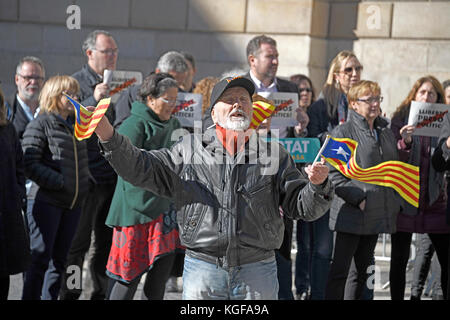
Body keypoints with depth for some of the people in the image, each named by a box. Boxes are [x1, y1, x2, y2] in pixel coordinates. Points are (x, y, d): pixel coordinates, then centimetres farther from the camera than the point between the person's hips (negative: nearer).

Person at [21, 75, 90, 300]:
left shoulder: (76, 124, 14)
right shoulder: (40, 124, -6)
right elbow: (29, 164, -14)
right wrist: (61, 182, -18)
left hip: (73, 203, 7)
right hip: (46, 202, -7)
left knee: (59, 260, 11)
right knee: (40, 258, -5)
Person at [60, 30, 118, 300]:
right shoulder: (77, 83, -5)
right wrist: (94, 100, -26)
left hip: (113, 176, 6)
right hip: (87, 175, -6)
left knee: (107, 241, 12)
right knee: (78, 241, -1)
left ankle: (101, 293, 21)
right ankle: (70, 294, 6)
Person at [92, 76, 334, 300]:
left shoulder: (274, 154, 8)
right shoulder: (189, 149, 8)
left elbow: (302, 207, 5)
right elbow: (141, 168, 5)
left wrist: (317, 185, -16)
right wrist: (109, 136, -8)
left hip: (258, 271, 1)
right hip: (202, 269, 0)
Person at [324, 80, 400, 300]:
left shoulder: (386, 133, 15)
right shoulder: (343, 132, -7)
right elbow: (334, 175, -13)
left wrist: (394, 200, 11)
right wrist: (359, 198, -17)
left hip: (378, 214, 7)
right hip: (351, 215, -7)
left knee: (364, 269, 13)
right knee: (340, 269, -4)